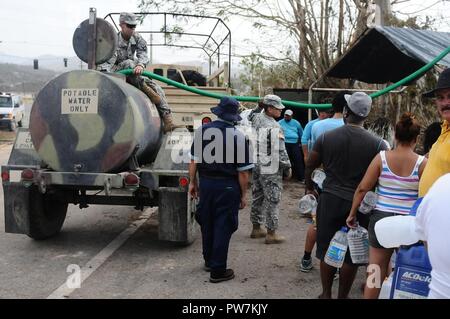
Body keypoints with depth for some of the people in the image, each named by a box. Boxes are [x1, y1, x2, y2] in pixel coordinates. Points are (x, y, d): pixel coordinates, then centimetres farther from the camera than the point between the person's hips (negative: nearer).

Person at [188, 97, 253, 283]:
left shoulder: (201, 131, -2)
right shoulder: (238, 136, -13)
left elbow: (194, 161, 4)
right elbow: (243, 171, -11)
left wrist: (193, 182, 16)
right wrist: (243, 195, -1)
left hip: (205, 183, 4)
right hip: (228, 186, -4)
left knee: (207, 224, 19)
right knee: (222, 227, 6)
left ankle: (209, 261, 37)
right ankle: (218, 271, 13)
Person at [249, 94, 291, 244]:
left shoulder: (257, 119, 2)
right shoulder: (274, 127, -19)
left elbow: (250, 116, 30)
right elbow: (280, 151, -17)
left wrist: (258, 106, 21)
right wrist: (287, 167, -6)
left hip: (256, 166, 8)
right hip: (271, 170, -8)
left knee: (258, 197, 17)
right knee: (272, 200, 0)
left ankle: (256, 228, 28)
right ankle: (271, 233, 5)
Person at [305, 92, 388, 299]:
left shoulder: (326, 137, -5)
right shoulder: (377, 144, -8)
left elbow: (310, 167, 5)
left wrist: (310, 188, 21)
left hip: (330, 199, 1)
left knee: (327, 250, 14)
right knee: (351, 254, 11)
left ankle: (326, 294, 26)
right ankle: (342, 295, 24)